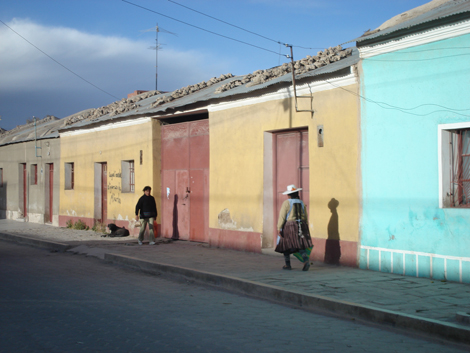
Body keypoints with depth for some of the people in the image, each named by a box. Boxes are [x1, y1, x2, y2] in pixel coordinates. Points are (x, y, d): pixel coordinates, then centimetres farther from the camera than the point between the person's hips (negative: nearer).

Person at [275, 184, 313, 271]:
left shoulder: (286, 203, -9)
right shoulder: (301, 203, 7)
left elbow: (282, 216, -12)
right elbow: (305, 217, 10)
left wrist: (279, 229, -10)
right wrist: (305, 228, 19)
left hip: (289, 227, -4)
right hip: (300, 226, 4)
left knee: (286, 245, 10)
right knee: (300, 245, 4)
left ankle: (288, 265, 15)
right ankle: (306, 260, -19)